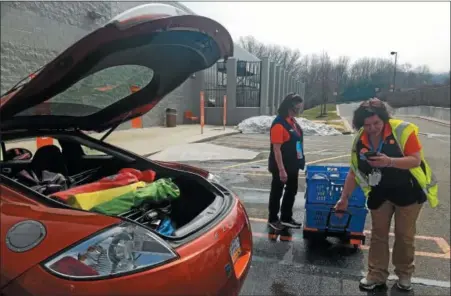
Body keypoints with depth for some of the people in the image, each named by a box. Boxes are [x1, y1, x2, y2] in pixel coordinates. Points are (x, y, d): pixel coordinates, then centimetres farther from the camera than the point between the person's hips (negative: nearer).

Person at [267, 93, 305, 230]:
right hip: (281, 166, -9)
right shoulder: (279, 124, -21)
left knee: (292, 191, 17)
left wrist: (299, 162, 16)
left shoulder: (293, 121, 7)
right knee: (277, 192, 7)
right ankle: (273, 219, 24)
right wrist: (281, 170, -23)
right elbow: (276, 149, -22)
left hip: (293, 165, 9)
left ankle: (286, 218, 32)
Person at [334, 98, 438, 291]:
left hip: (408, 190, -3)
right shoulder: (360, 141, -8)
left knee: (404, 235, 9)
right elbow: (354, 172, 0)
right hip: (379, 192, 4)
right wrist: (344, 198, 0)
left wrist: (389, 161, -39)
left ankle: (404, 274, 30)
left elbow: (416, 160, -23)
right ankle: (376, 275, 22)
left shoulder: (403, 130, -20)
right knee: (378, 234, 9)